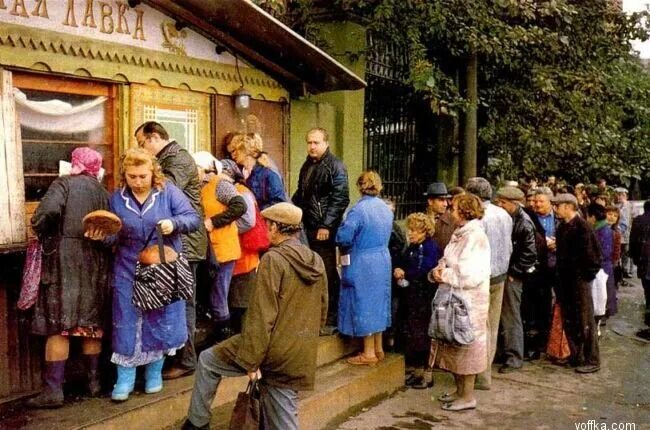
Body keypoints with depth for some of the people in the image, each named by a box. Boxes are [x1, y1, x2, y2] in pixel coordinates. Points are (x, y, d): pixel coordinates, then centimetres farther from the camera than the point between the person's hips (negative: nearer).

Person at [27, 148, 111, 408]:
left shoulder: (64, 184, -2)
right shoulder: (103, 192, 12)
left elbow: (47, 212, -19)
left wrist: (41, 232, -2)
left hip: (64, 261, -5)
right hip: (95, 263, 5)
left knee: (58, 324, -2)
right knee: (91, 322, 13)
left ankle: (53, 390, -1)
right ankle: (94, 381, 20)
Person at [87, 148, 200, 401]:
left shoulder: (168, 191, -5)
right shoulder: (117, 198, 2)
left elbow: (193, 219, -7)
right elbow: (116, 236, 7)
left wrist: (174, 223, -26)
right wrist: (102, 236, -15)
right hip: (128, 272, 1)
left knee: (161, 322, 7)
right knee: (127, 324, 1)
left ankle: (154, 373, 25)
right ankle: (125, 379, 12)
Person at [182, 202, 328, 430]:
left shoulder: (274, 259, -14)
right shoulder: (316, 261, 8)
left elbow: (261, 316, -18)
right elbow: (322, 312, 16)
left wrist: (251, 360, -14)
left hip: (274, 349, -6)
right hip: (301, 358, 7)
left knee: (208, 360, 16)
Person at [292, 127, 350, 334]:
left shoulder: (335, 166, -7)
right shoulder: (307, 165, 16)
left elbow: (340, 199, -14)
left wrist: (327, 225, -18)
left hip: (325, 229, -7)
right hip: (308, 228, 7)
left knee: (328, 274, -1)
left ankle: (331, 319, 8)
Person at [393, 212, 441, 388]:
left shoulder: (431, 248, -12)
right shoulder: (411, 248, 13)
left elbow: (426, 272, -21)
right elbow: (402, 264, 16)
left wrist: (405, 274, -13)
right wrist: (398, 272, -6)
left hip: (425, 298, -8)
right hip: (410, 298, 8)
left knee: (423, 334, -2)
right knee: (410, 333, 11)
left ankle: (427, 373, 9)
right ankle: (418, 370, 23)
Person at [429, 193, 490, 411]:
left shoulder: (476, 238, -16)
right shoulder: (459, 235, 12)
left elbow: (473, 276, -23)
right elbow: (446, 262, 17)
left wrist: (445, 275, -14)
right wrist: (438, 272, -4)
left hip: (469, 301, -9)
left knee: (465, 346, 1)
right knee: (454, 345, 15)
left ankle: (468, 397, 13)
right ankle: (460, 390, 28)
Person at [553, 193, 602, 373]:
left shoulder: (582, 227, -14)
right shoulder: (562, 227, 10)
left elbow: (593, 252, -16)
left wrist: (589, 274, -12)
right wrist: (559, 274, 12)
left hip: (579, 279, -8)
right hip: (565, 279, 8)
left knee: (585, 321, 0)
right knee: (568, 320, 13)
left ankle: (592, 360, 9)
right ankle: (576, 356, 25)